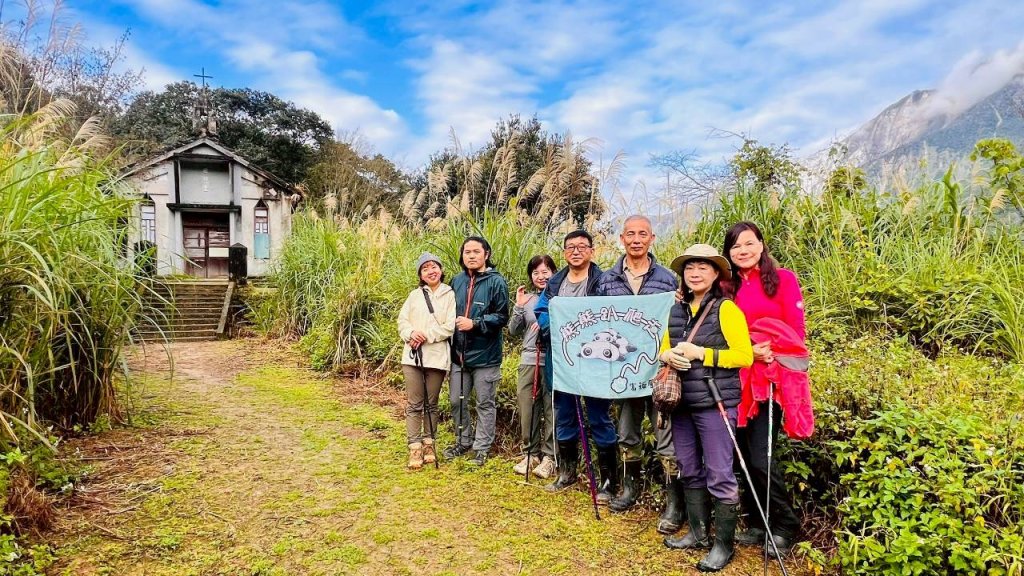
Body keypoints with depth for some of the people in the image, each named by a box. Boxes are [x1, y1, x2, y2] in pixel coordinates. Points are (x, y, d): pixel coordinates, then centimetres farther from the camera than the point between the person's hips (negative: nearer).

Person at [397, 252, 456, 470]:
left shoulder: (449, 295, 1)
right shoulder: (414, 295, 12)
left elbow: (450, 327, -7)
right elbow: (402, 320, 6)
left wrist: (426, 336, -14)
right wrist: (411, 334, -14)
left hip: (437, 356, -2)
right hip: (412, 356, 2)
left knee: (431, 404, 9)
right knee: (414, 404, 2)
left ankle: (428, 443, 23)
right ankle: (415, 447, 7)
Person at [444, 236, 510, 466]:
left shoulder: (496, 281, -8)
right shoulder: (457, 281, 7)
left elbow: (502, 317, -12)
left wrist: (474, 323, -19)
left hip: (485, 355, -5)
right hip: (459, 353, 5)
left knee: (485, 403, 8)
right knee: (457, 401, 15)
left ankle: (482, 447, 22)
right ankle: (463, 441, 33)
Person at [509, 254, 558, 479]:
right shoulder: (526, 299, 10)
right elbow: (513, 330, 7)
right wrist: (519, 307, -5)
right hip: (529, 360, 4)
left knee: (551, 410, 1)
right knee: (527, 409, 7)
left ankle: (548, 456, 11)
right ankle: (530, 453, 21)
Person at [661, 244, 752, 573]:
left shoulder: (726, 309, -6)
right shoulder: (675, 311, 12)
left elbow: (745, 355, -12)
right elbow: (665, 350, 19)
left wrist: (701, 353, -18)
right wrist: (667, 356, -5)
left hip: (715, 403, -6)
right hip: (682, 403, 6)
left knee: (719, 475, 0)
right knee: (689, 471, 14)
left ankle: (723, 545, 14)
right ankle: (698, 533, 29)